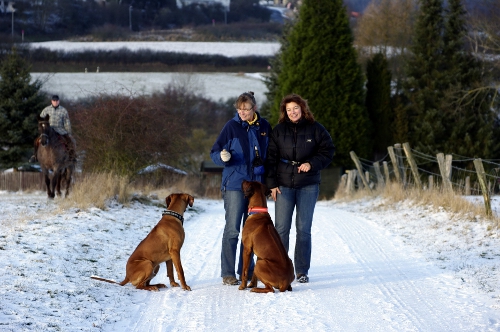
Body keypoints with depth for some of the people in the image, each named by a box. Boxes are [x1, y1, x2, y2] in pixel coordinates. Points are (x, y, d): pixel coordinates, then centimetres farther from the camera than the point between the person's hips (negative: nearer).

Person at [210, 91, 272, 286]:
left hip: (256, 184, 4)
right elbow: (214, 152, -3)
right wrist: (223, 157, -25)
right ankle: (227, 273, -4)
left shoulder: (264, 127, 6)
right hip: (235, 184, -4)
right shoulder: (232, 126, -4)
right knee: (232, 229, -7)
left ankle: (247, 270, 18)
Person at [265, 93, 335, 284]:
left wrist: (312, 164, -13)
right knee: (281, 228, -1)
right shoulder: (278, 131, 4)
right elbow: (270, 157, 3)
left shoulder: (315, 129, 1)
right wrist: (272, 183, -4)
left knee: (304, 228, 1)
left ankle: (302, 271, 7)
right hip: (284, 185, 1)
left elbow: (328, 152, 3)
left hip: (308, 186, -1)